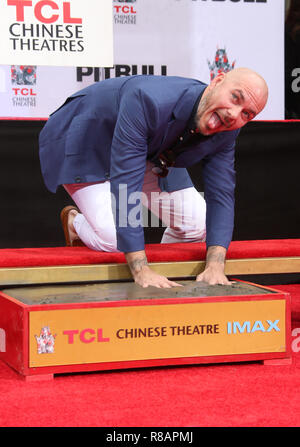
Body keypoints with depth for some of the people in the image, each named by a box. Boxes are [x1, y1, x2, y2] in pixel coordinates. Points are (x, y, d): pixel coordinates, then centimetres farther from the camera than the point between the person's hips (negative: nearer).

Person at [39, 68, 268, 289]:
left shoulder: (225, 131, -21)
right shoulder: (148, 101, -44)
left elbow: (221, 195, -16)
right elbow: (125, 185, -44)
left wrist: (215, 266, -32)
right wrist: (142, 271, -47)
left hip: (149, 150, 7)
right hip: (83, 141, -6)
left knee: (197, 224, -5)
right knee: (113, 237, -23)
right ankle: (74, 222, 11)